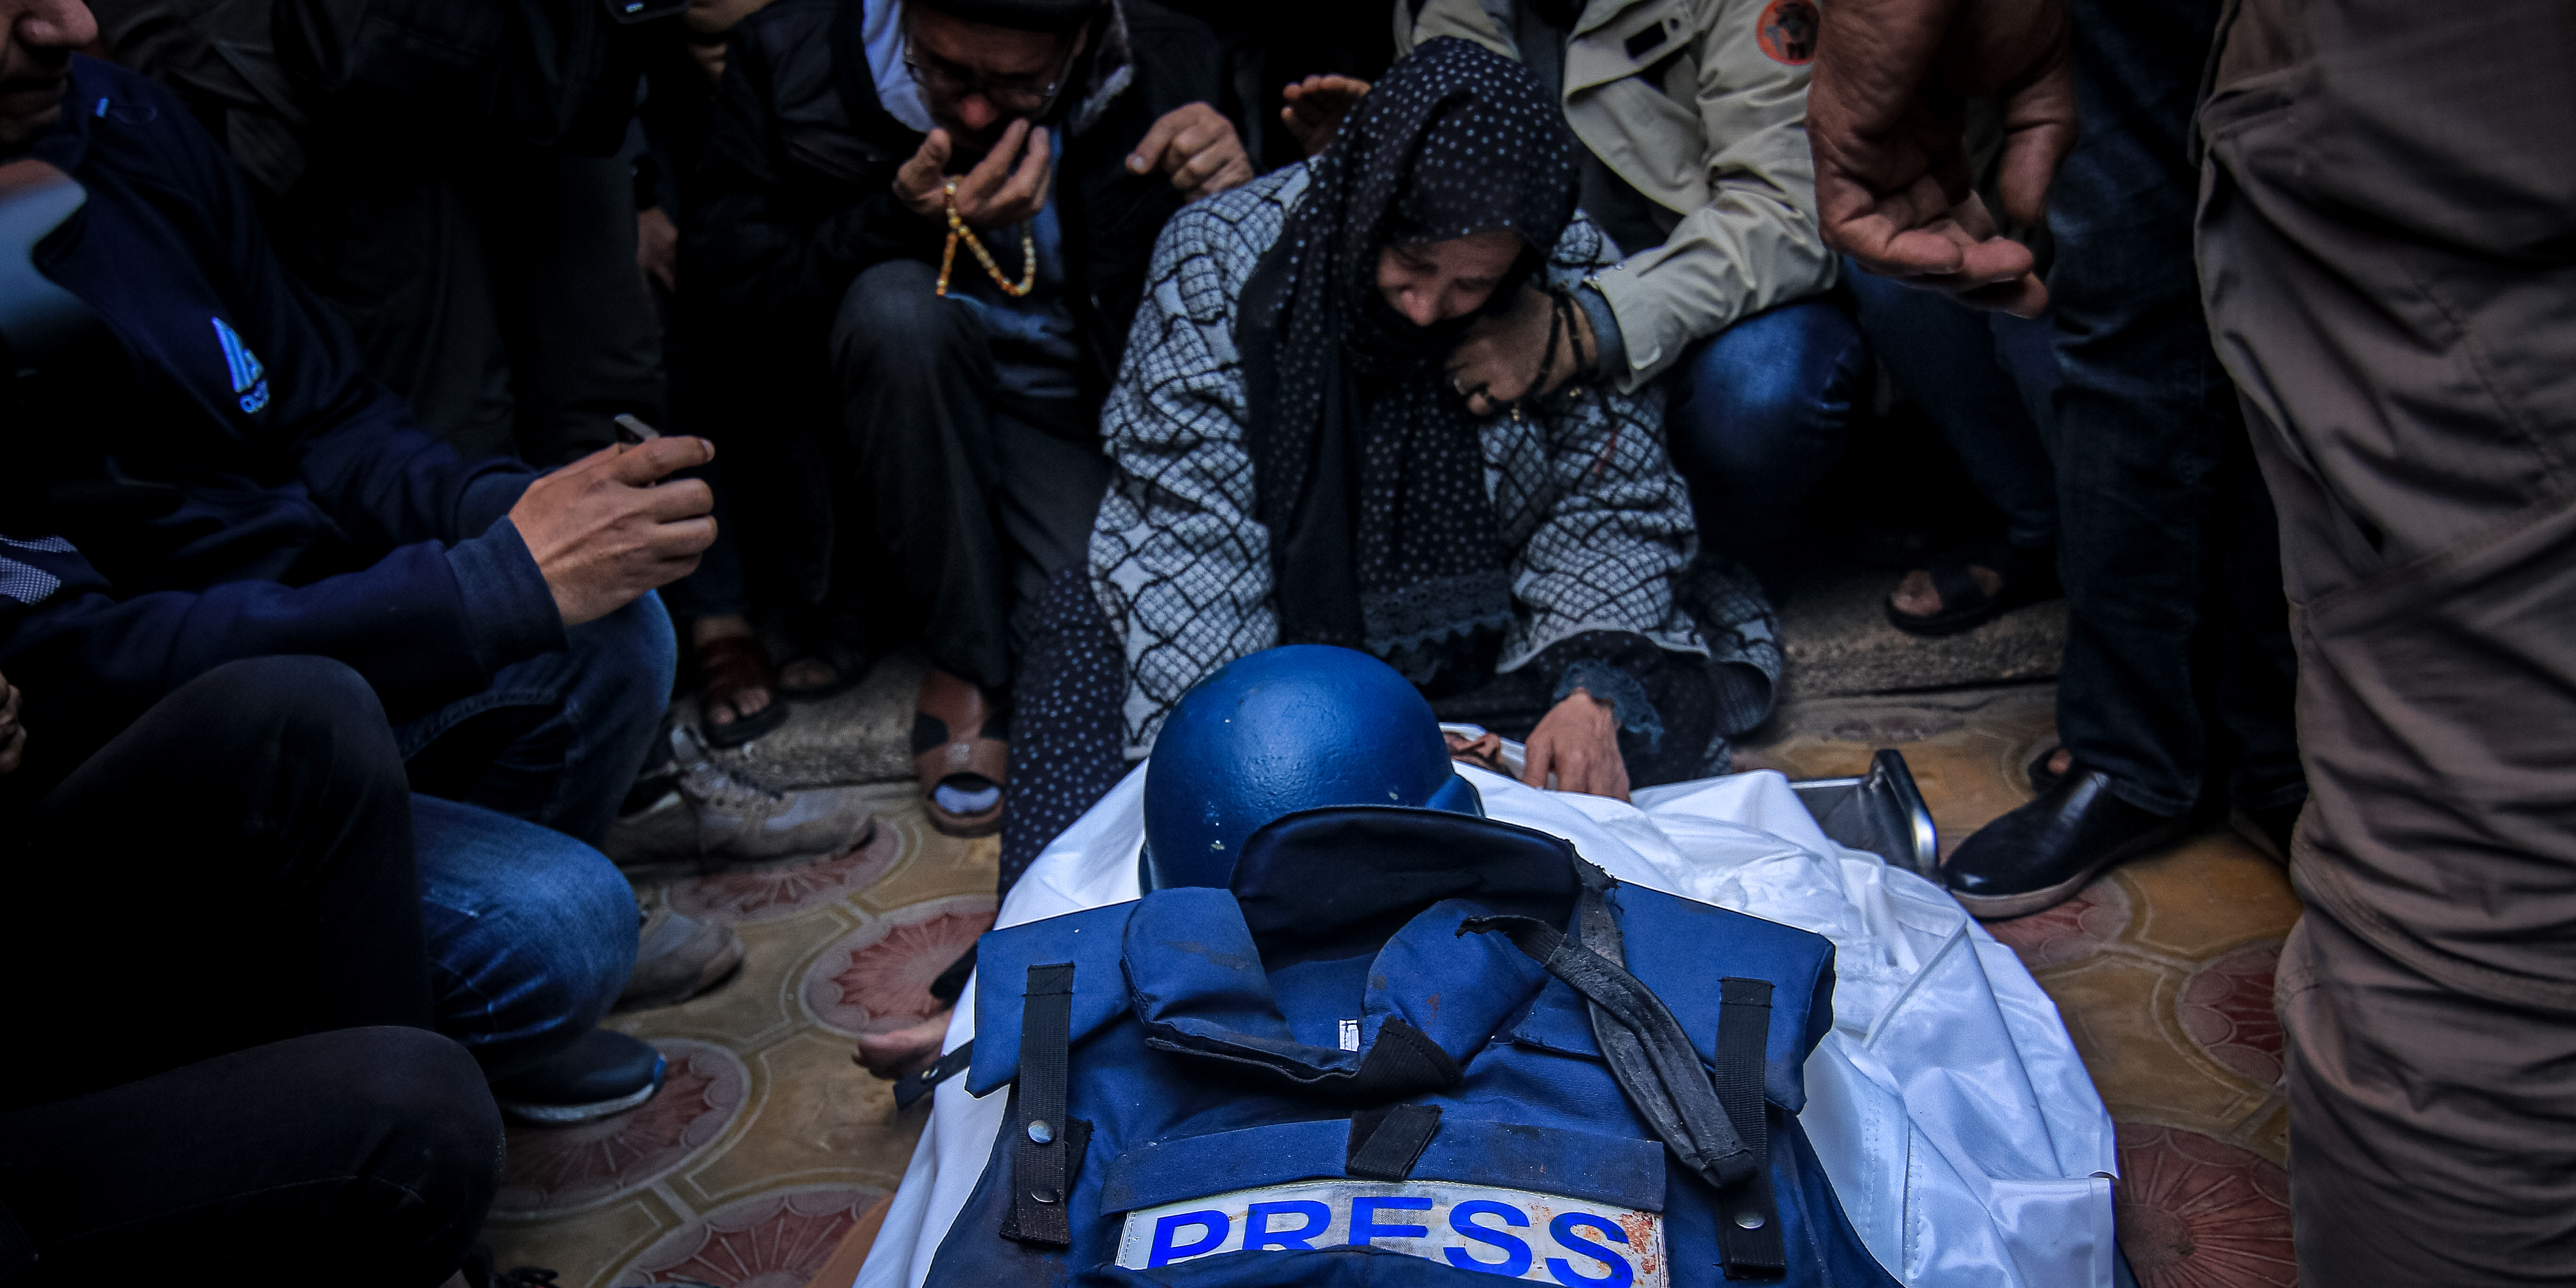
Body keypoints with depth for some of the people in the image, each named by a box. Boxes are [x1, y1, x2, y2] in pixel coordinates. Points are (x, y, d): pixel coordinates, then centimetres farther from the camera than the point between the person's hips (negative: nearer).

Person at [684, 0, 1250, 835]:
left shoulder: (1169, 71, -11)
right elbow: (723, 291, -18)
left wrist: (1235, 199, -27)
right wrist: (898, 224, -32)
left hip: (1064, 425, 1)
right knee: (898, 305, -35)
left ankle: (877, 587, 8)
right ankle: (966, 664, -17)